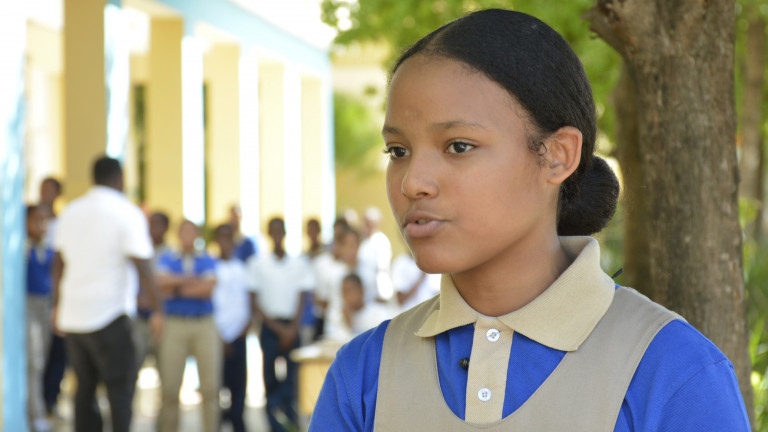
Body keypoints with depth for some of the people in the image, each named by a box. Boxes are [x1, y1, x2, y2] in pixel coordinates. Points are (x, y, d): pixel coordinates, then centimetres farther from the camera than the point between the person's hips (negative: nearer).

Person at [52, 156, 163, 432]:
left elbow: (58, 265, 15)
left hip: (72, 316, 6)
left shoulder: (71, 212, 10)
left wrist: (57, 306, 24)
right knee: (120, 390, 0)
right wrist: (158, 310, -7)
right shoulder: (128, 214, -7)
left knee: (85, 389, 14)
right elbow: (142, 267, -13)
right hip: (111, 315, -6)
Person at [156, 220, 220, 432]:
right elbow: (161, 282, -9)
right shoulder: (167, 259, 11)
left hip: (205, 326, 1)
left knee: (210, 387, -4)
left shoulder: (208, 261, 11)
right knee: (170, 388, -4)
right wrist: (193, 281, -4)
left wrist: (176, 289, -2)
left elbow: (209, 288, -5)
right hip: (174, 325, 0)